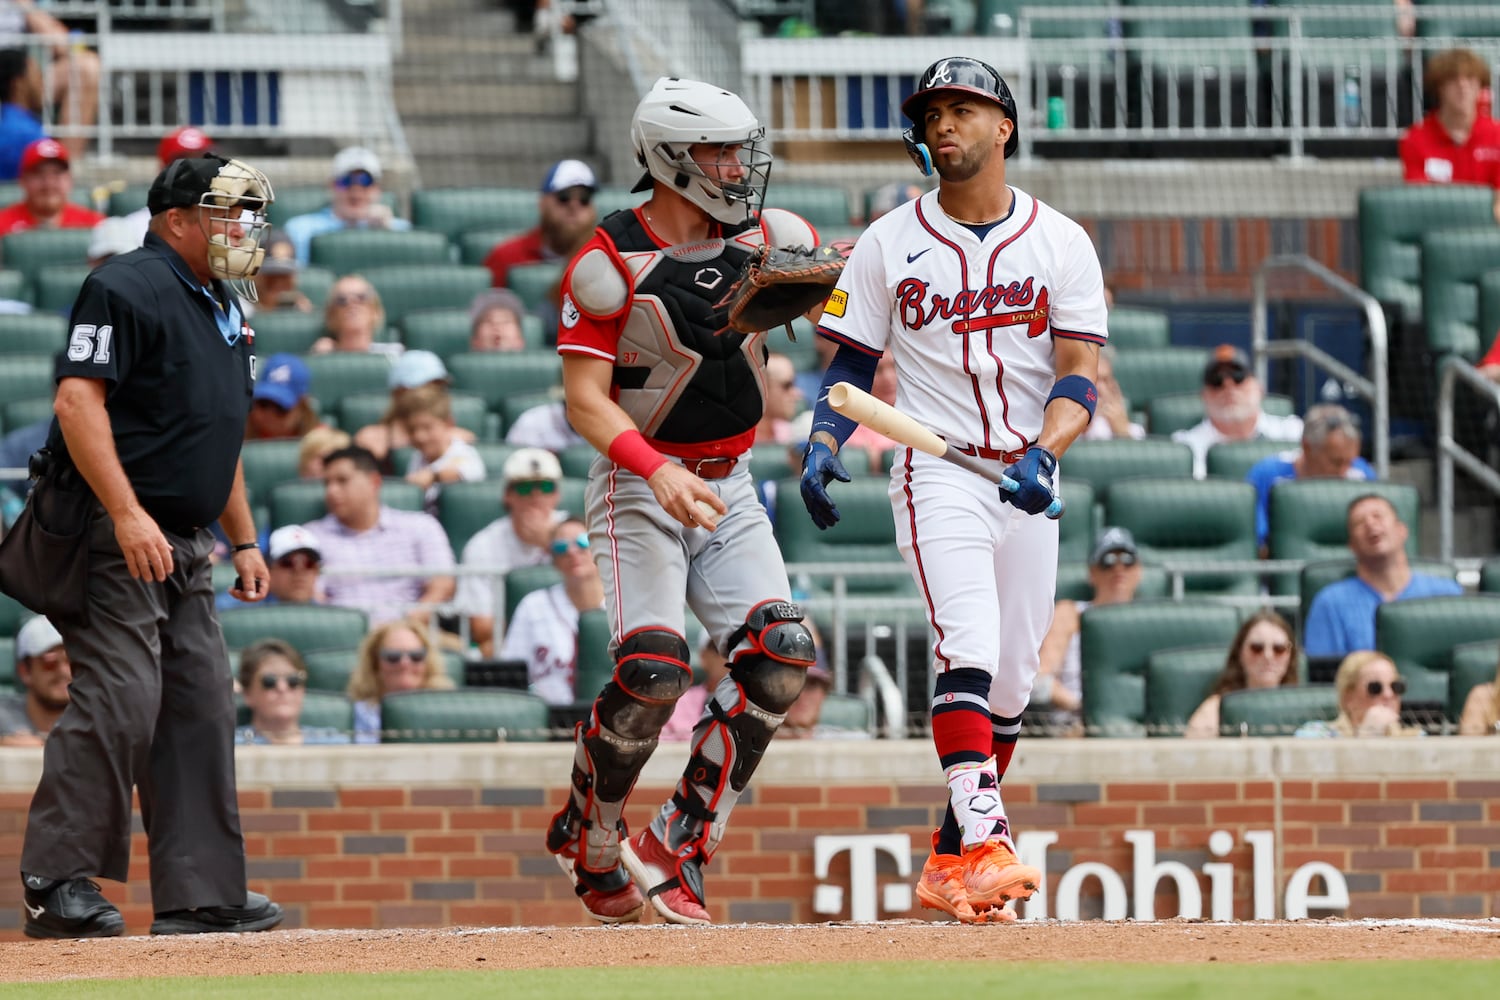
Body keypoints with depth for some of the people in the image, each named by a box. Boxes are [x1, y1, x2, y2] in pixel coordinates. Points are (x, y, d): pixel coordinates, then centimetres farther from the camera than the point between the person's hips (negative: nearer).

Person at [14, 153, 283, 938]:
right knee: (118, 703, -15)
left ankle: (201, 895, 9)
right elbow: (77, 399, -20)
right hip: (115, 539, -10)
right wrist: (126, 513, -27)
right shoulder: (127, 288, -10)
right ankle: (56, 884, -11)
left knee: (201, 711, 6)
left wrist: (243, 539, 22)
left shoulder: (222, 310, 20)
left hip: (183, 547, 10)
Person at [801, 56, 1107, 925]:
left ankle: (950, 863, 19)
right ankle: (985, 840, -34)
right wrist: (823, 446, -11)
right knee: (970, 650, -22)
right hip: (939, 468, -3)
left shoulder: (1062, 243, 3)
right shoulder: (889, 245, 3)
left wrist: (1045, 453, -23)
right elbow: (853, 364, 8)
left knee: (1012, 681, 6)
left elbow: (1081, 374, -4)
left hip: (1029, 478, 3)